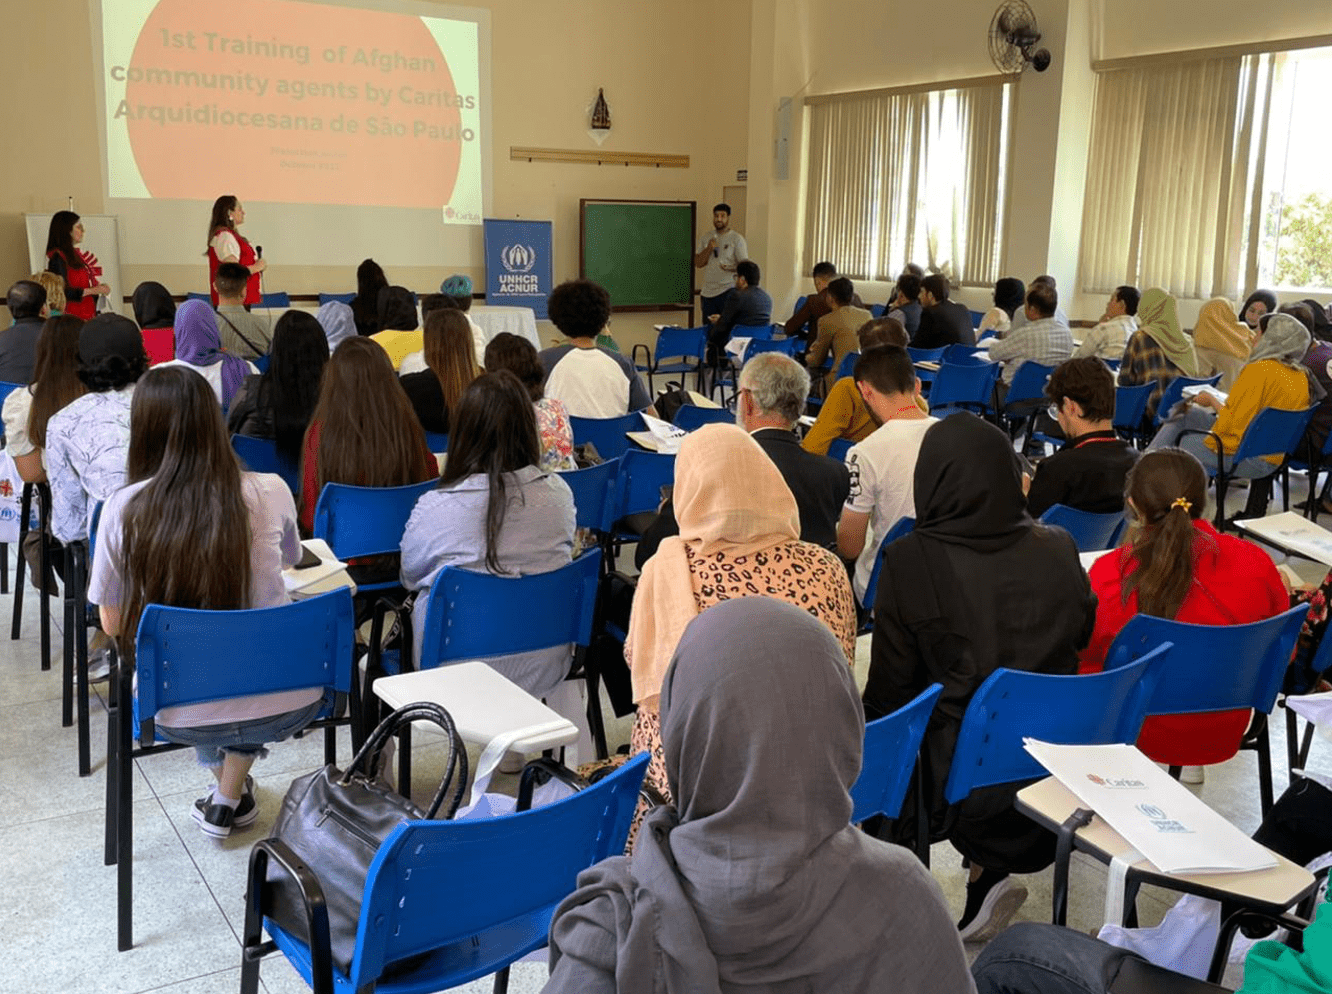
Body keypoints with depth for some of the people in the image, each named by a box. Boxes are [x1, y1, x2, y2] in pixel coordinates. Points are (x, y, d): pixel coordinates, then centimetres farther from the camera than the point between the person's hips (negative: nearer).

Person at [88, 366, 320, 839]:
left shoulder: (123, 509, -12)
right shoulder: (271, 493, -11)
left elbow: (112, 624, 2)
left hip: (182, 717, 1)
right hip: (287, 706, 0)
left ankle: (225, 786, 36)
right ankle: (230, 799, 34)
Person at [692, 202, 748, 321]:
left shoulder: (737, 239, 0)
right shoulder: (706, 238, 14)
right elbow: (698, 263, 7)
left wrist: (732, 268, -24)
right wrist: (709, 249, -9)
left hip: (727, 290, -4)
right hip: (707, 292, 5)